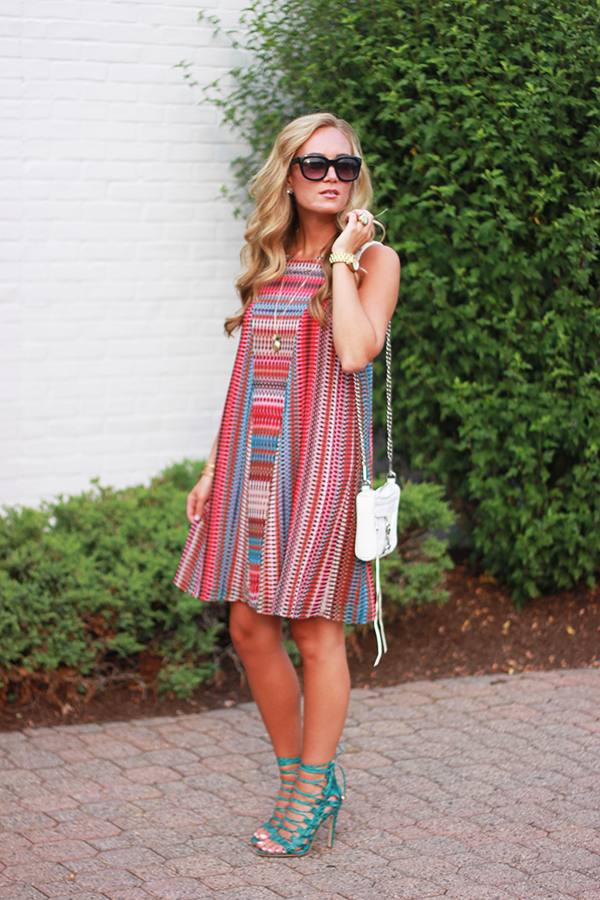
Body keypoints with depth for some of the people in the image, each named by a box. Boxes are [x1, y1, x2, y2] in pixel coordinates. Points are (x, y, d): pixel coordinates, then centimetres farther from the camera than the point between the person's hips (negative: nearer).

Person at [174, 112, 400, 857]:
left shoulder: (374, 259, 1)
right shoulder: (266, 262, 15)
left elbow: (356, 352, -18)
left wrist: (343, 258, -10)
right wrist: (214, 467, 14)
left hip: (319, 458, -5)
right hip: (253, 460, 5)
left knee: (314, 628, -1)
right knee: (250, 628, 5)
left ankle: (312, 790, 13)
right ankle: (297, 777, 21)